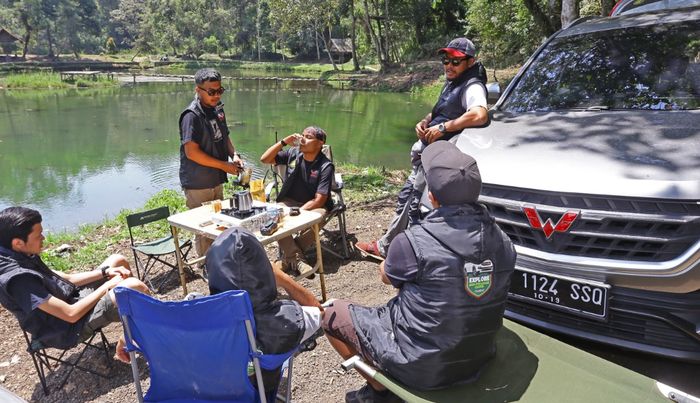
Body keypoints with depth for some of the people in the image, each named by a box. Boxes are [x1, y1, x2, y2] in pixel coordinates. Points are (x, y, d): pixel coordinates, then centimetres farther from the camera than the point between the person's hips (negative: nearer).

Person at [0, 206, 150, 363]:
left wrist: (105, 272, -2)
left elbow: (66, 279, 10)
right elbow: (71, 314, -28)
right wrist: (107, 285, -16)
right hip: (71, 327, -9)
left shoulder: (22, 256, -1)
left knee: (118, 260, 11)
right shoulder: (16, 277, -29)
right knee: (134, 287, -25)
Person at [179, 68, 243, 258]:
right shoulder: (192, 115, -18)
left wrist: (233, 154, 0)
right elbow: (191, 152, -23)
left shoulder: (217, 109, 7)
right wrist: (225, 166, -19)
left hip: (217, 180, 8)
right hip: (198, 185, -8)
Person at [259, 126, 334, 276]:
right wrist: (284, 142, -12)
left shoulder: (326, 166, -13)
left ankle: (288, 257, -20)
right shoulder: (293, 154, -1)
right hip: (289, 201, 3)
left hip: (313, 205, -3)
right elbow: (264, 159, -2)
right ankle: (296, 258, -27)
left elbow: (319, 200, -17)